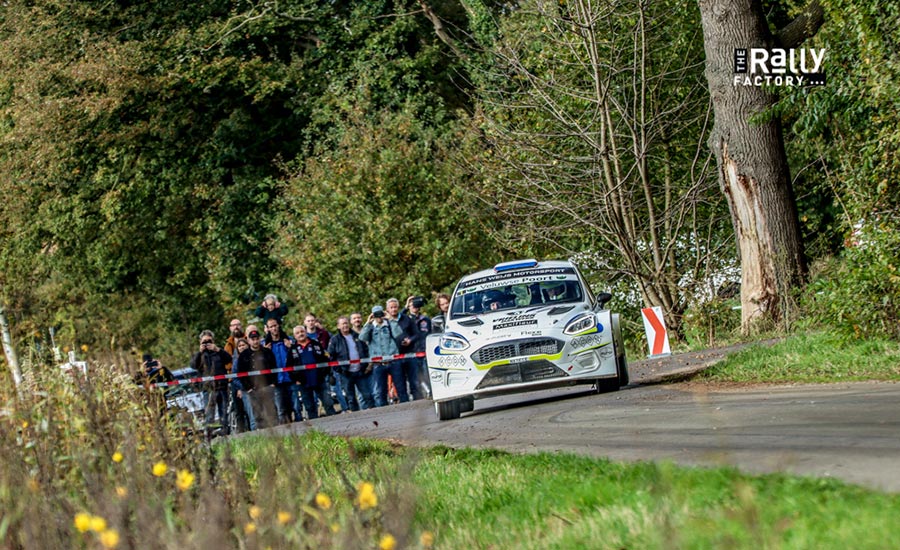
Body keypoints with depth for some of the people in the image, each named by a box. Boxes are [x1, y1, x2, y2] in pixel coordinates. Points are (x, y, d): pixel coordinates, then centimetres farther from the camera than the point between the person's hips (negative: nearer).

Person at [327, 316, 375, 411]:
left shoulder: (357, 336, 12)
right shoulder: (335, 340, 2)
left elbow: (366, 350, 14)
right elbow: (331, 356, -1)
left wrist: (369, 364, 2)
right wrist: (338, 369, -8)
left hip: (361, 371, 2)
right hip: (346, 374, -2)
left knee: (367, 394, 4)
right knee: (350, 397, 2)